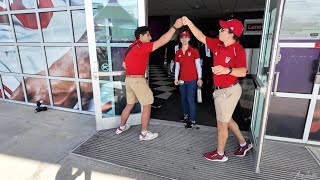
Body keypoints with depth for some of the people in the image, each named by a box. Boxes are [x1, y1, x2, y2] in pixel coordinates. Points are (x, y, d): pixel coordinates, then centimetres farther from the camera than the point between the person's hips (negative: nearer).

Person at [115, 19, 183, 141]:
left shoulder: (131, 47, 15)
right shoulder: (142, 46, -13)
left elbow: (124, 64, 21)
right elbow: (162, 41, -21)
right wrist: (175, 26, -20)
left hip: (129, 79, 9)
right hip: (138, 80, -9)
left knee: (129, 105, 21)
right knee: (147, 106, 2)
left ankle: (121, 127, 35)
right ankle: (144, 133, 9)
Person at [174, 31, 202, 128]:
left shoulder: (194, 51, -4)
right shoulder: (178, 53, 8)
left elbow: (198, 65, -3)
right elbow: (177, 66, 10)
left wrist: (199, 78, -7)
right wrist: (176, 78, 2)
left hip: (192, 80, -4)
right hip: (182, 80, 5)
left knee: (190, 99, -6)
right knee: (183, 99, 13)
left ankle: (192, 120, 4)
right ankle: (186, 115, 32)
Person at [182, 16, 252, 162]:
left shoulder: (238, 50, -22)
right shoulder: (218, 44, 0)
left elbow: (242, 72, -34)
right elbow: (201, 37, 8)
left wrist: (228, 70, -51)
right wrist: (189, 23, 4)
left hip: (228, 91, -9)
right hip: (221, 90, 9)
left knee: (222, 123, 6)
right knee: (226, 119, 24)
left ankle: (220, 154, 28)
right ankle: (244, 144, 44)